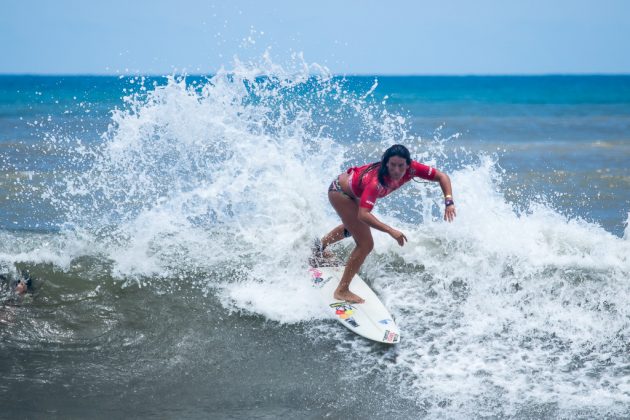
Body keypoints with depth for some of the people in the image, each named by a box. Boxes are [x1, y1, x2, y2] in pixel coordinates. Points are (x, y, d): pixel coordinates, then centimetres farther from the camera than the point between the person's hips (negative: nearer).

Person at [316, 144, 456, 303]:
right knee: (365, 244, -14)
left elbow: (442, 176, -19)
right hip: (340, 192, -8)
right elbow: (363, 214, -52)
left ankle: (320, 245, 66)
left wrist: (449, 201, -35)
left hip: (353, 188, 8)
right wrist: (391, 231, -59)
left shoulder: (410, 169, -28)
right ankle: (342, 291, -1)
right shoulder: (376, 181, -44)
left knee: (353, 228, 37)